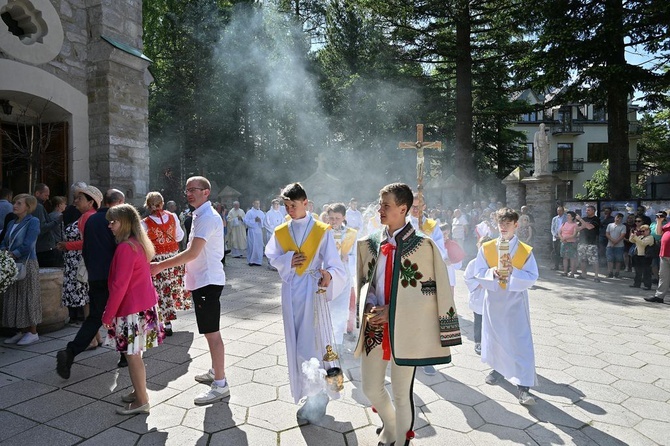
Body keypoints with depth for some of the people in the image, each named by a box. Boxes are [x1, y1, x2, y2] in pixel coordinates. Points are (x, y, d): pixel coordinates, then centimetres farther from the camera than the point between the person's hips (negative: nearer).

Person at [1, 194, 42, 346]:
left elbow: (27, 245, -15)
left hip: (27, 264, -7)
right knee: (13, 298, 9)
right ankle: (22, 331, 19)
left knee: (28, 297, -2)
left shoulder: (33, 222, -7)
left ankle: (33, 332, 7)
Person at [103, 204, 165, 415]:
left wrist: (108, 315, -13)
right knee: (134, 354, 19)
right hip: (145, 304, 9)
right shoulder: (139, 243, 9)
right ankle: (139, 392, 31)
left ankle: (141, 401, 12)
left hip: (132, 309, -9)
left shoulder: (125, 248, -19)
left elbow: (119, 285, -21)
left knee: (132, 355, 2)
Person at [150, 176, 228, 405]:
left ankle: (220, 384, 3)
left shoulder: (207, 217, -17)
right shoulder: (200, 215, 14)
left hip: (208, 281, -10)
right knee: (210, 331, 19)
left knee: (212, 332, -5)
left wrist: (161, 266, -17)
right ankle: (215, 371, 33)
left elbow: (192, 253, -23)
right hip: (203, 280, 10)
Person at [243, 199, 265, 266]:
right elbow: (246, 221, -6)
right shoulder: (249, 212, 2)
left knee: (259, 246, 3)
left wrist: (260, 220, -10)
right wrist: (254, 220, -14)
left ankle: (258, 261, 9)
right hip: (252, 231, -4)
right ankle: (251, 261, 3)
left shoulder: (262, 213, 14)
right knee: (252, 246, -5)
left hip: (259, 231, 4)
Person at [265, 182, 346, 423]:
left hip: (312, 291, -4)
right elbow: (272, 257, 10)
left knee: (312, 343, -3)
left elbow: (334, 264, -15)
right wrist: (288, 260, -11)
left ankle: (317, 398, 12)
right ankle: (304, 391, 31)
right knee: (296, 343, 12)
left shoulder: (322, 231, -7)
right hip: (290, 291, 4)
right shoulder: (281, 232, 6)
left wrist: (329, 275, -38)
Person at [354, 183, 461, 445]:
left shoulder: (422, 245, -10)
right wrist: (370, 307, -7)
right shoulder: (369, 243, 3)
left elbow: (432, 289, -8)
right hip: (374, 327, 5)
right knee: (371, 389, 16)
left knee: (402, 394, 9)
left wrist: (393, 311, -14)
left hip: (404, 329, -4)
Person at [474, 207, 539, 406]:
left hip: (515, 301, -2)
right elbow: (479, 273, -4)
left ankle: (523, 386, 0)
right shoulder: (486, 248, -2)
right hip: (493, 300, 2)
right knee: (494, 336, 15)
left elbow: (532, 278, -8)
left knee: (521, 342, -5)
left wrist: (512, 272, -24)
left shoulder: (526, 251, -5)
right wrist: (494, 272, -23)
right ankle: (498, 369, 38)